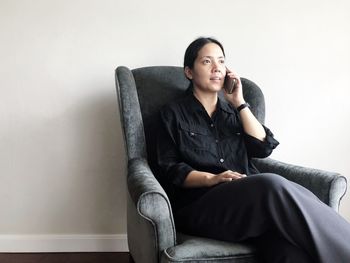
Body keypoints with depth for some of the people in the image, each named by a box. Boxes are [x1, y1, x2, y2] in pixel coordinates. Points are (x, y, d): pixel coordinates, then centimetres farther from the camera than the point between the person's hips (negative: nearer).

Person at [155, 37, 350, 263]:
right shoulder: (174, 113, 12)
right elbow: (170, 169, 1)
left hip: (249, 196, 4)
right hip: (202, 205, -4)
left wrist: (240, 103, 7)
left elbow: (263, 148, 8)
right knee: (272, 185, -35)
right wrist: (211, 178, -16)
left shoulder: (233, 111, 25)